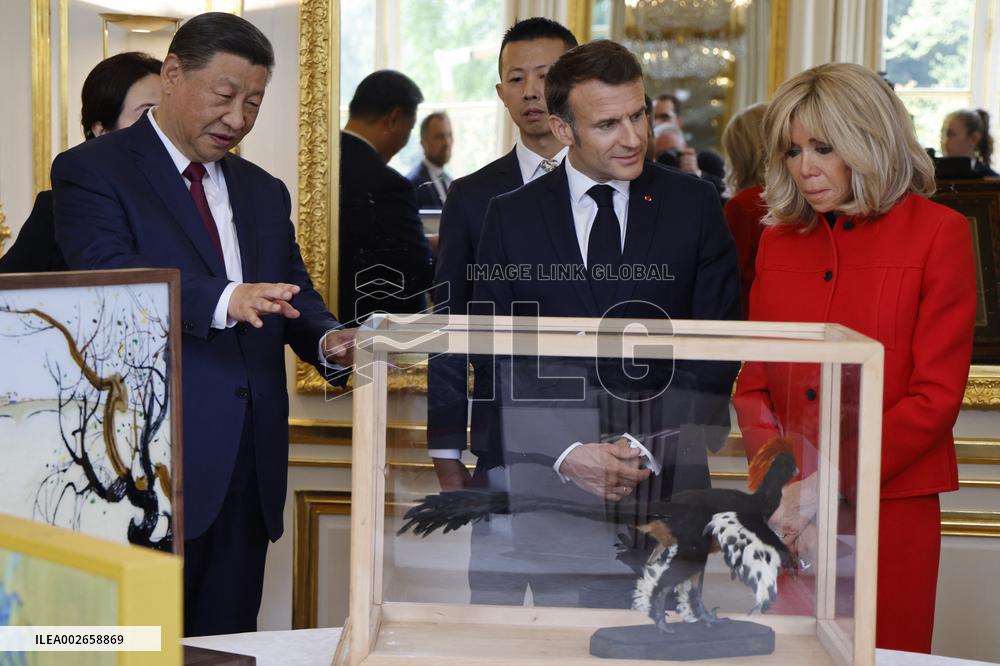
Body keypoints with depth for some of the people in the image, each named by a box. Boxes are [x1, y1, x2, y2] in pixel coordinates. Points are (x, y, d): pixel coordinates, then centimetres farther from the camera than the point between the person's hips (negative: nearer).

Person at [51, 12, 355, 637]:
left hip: (248, 465, 6)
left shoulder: (265, 193, 19)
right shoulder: (92, 171, -2)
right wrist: (224, 300, -32)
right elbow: (109, 278, -18)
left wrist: (328, 339, -8)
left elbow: (294, 295, 16)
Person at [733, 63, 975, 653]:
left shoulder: (939, 233, -3)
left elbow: (937, 395, -8)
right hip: (790, 521, 4)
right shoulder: (779, 239, 11)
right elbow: (753, 385, 10)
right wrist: (783, 487, -6)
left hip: (889, 513, -3)